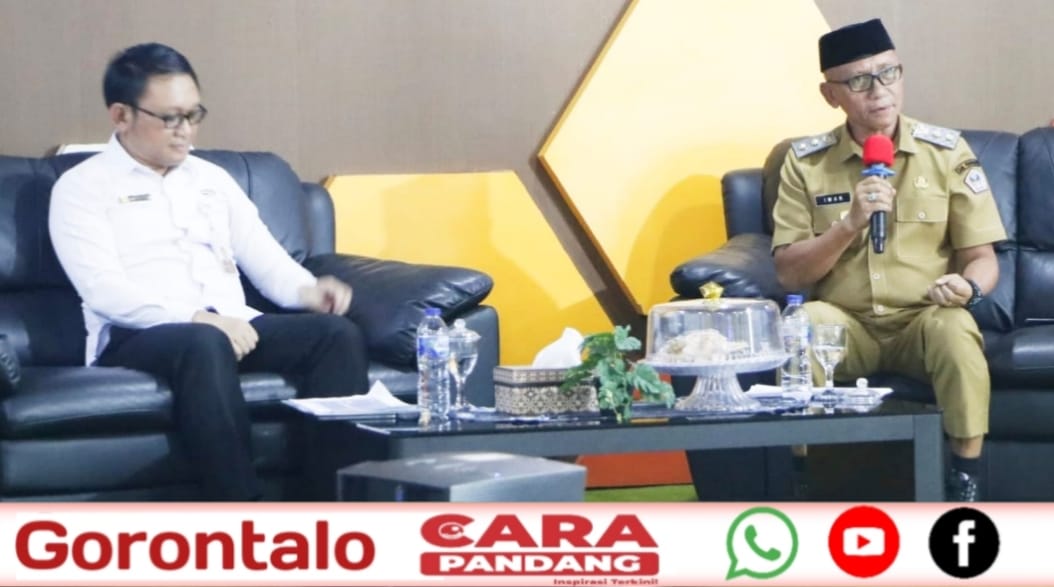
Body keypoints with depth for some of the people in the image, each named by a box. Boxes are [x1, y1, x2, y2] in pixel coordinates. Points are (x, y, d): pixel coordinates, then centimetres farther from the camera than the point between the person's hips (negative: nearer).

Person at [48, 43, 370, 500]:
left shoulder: (213, 179, 23)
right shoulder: (82, 188, 3)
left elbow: (264, 259, 17)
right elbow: (104, 290, -11)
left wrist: (308, 290, -7)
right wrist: (198, 318, -23)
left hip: (232, 329, 6)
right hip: (136, 338, -6)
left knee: (337, 333, -21)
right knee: (204, 345, -40)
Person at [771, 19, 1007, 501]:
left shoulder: (947, 152, -1)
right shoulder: (805, 162, 0)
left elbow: (982, 258, 1)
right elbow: (789, 274, -4)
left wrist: (968, 288, -23)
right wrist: (850, 223, -18)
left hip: (924, 320, 0)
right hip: (844, 325, 0)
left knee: (954, 328, -34)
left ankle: (965, 481, -18)